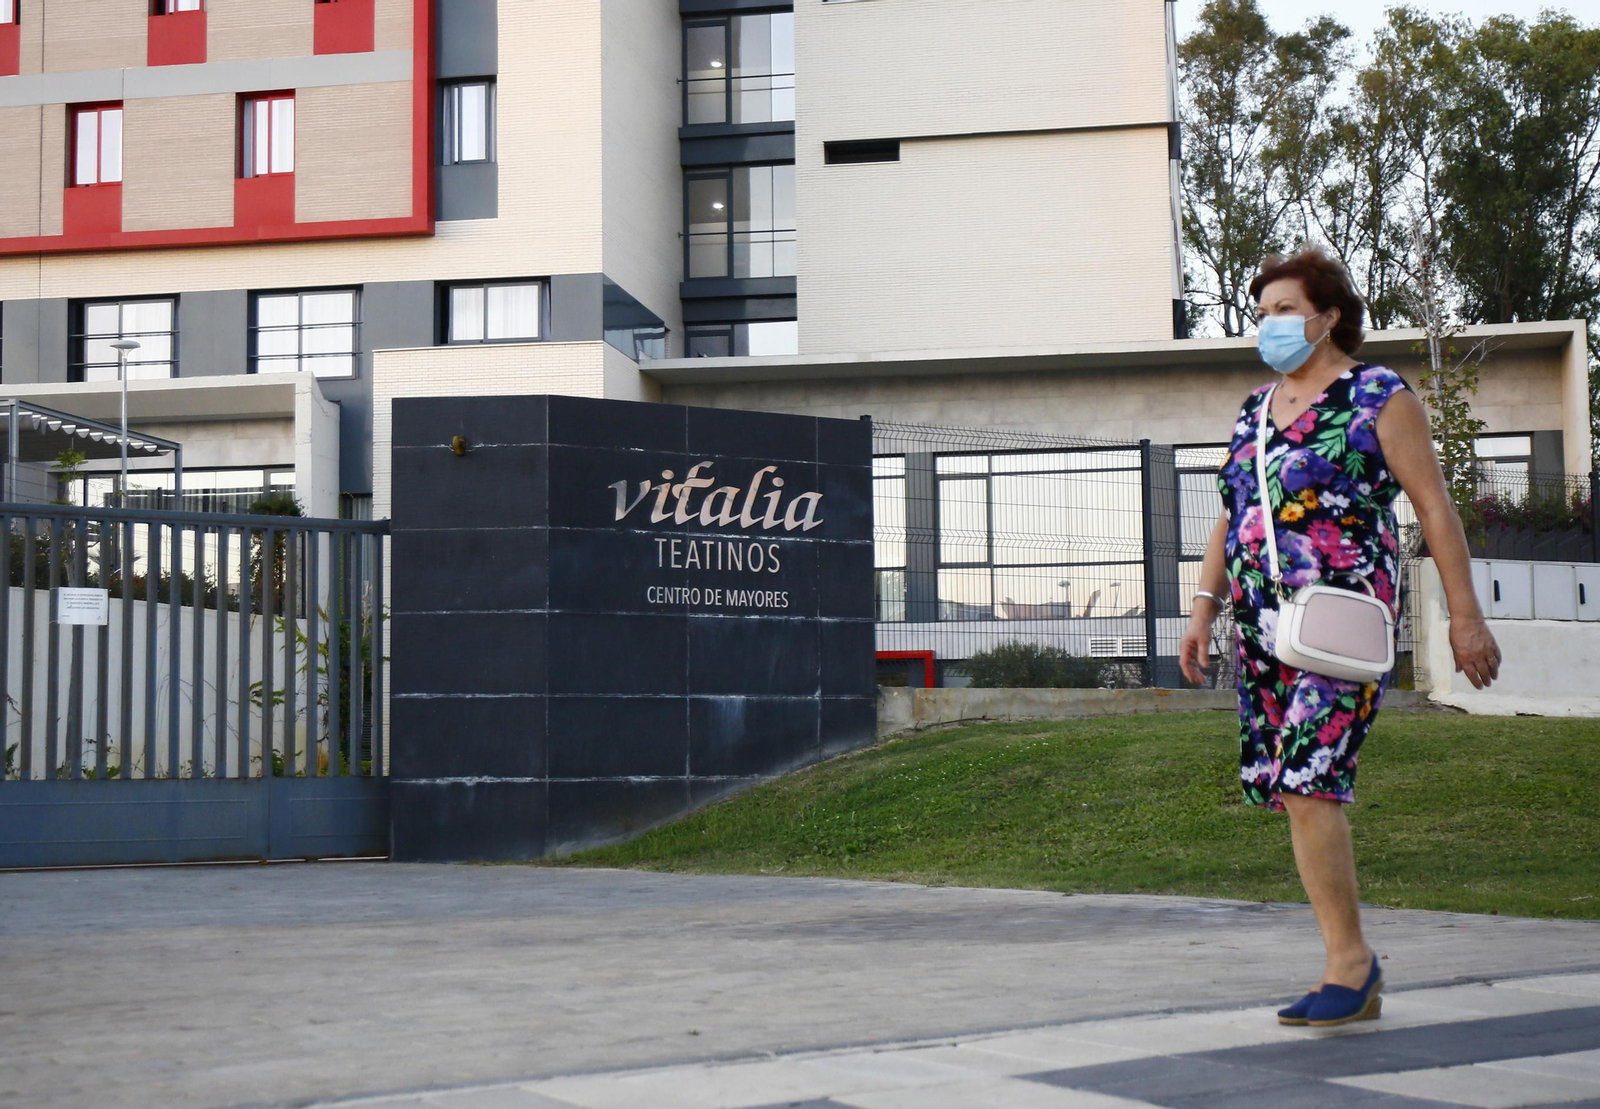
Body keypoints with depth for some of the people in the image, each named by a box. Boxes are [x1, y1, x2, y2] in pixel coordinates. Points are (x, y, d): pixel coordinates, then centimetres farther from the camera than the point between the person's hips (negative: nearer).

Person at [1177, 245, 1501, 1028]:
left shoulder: (1379, 398, -1)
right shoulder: (1253, 410, 17)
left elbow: (1435, 508, -3)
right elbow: (1231, 519, 21)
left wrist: (1465, 615, -6)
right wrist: (1204, 608, 12)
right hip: (1263, 627, 7)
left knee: (1307, 784, -17)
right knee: (1294, 793, 5)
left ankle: (1348, 959, -5)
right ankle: (1355, 975, 13)